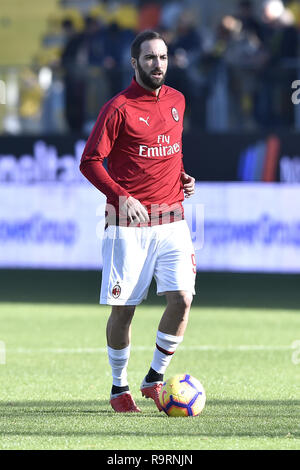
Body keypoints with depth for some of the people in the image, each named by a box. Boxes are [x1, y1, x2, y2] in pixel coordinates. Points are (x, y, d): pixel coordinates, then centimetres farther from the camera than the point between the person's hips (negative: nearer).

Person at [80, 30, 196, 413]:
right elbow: (89, 161, -7)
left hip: (171, 220, 4)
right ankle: (119, 388, 19)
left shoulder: (176, 101, 12)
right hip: (128, 224, -4)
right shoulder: (118, 108, -7)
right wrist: (121, 197, -18)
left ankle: (155, 379, 6)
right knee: (123, 308, 0)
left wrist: (183, 178, 10)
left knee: (182, 298, -11)